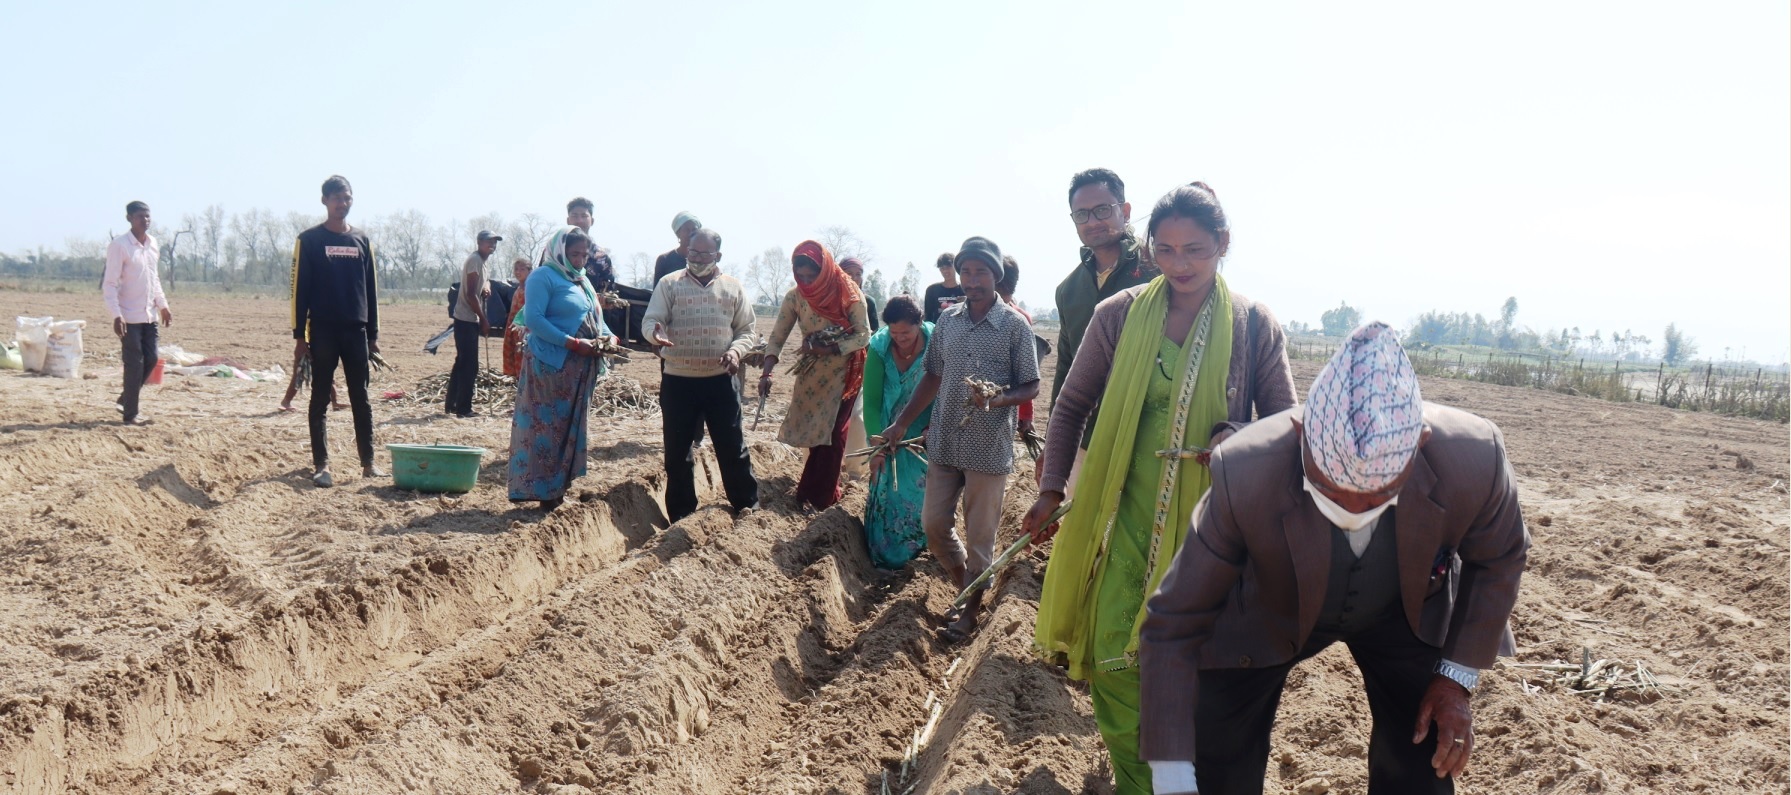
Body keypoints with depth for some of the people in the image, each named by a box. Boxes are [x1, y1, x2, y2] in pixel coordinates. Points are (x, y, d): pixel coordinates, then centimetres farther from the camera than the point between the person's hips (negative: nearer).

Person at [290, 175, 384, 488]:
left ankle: (368, 463, 10)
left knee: (361, 399, 5)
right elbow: (299, 289, -2)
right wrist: (299, 335, -7)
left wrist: (373, 334, 9)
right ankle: (321, 465, 5)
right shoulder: (309, 240, 1)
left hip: (357, 331, 3)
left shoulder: (362, 240, 11)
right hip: (323, 331, -3)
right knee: (320, 399, 1)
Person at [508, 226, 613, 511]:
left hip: (580, 369, 9)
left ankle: (558, 488, 19)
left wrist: (608, 337, -1)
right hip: (549, 366, -9)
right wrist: (573, 343, -21)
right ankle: (541, 490, -1)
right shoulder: (543, 277, -7)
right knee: (545, 426, -5)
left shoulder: (583, 281, 18)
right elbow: (533, 319, -17)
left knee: (570, 428, 12)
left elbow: (596, 318, 22)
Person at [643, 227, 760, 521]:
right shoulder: (669, 284, 1)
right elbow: (651, 320, -5)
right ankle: (680, 516, 20)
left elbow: (746, 331, 9)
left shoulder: (733, 287, 6)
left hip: (721, 380, 0)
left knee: (733, 448, 7)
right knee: (677, 452, 8)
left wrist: (736, 352, -12)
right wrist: (656, 333, -29)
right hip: (677, 381, 0)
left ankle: (748, 508, 20)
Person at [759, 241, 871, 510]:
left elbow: (864, 335, -15)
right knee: (814, 432, 9)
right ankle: (816, 490, 26)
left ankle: (820, 497, 11)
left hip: (843, 374, -3)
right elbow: (777, 337, -7)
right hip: (811, 374, 3)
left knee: (831, 435, 0)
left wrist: (829, 349, -25)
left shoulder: (848, 292, -15)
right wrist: (766, 372, -22)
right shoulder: (794, 296, -7)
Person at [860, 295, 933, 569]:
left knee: (921, 493, 5)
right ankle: (885, 556, 22)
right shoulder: (879, 347, -16)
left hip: (925, 435, -1)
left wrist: (933, 429, -21)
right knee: (887, 493, 5)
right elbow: (871, 401, -13)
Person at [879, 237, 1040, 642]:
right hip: (943, 444, 5)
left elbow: (1030, 388, -4)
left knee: (979, 536, 5)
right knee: (934, 524, 10)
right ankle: (966, 585, 32)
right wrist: (901, 424, 12)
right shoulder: (947, 319, 6)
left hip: (989, 449, -4)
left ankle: (972, 608, 21)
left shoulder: (1015, 326, -7)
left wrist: (995, 400, -23)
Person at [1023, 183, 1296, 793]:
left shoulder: (1255, 326, -2)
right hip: (1129, 514, 1)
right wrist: (1051, 490, -1)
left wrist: (1237, 439, -20)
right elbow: (1072, 407, 6)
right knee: (1114, 654, -4)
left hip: (1210, 520, 0)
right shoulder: (1118, 316, -1)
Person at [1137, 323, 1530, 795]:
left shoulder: (1473, 461, -33)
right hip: (1269, 616, -1)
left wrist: (1458, 676, -9)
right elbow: (1173, 625, -30)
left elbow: (1498, 559, -8)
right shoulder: (1244, 475, -39)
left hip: (1408, 615, 2)